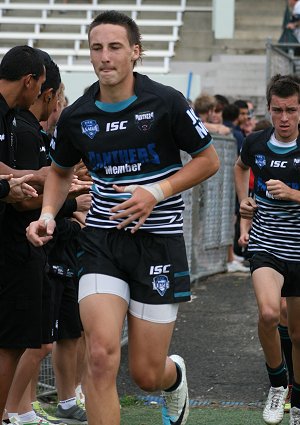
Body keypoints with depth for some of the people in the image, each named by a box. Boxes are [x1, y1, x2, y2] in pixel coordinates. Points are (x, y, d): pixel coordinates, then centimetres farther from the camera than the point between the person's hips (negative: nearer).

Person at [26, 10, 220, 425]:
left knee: (146, 374, 3)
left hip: (159, 242, -2)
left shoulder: (166, 103, -10)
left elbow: (208, 160, 0)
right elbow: (60, 170, 19)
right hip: (101, 242, 2)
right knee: (101, 355, -19)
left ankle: (175, 375, 43)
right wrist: (48, 215, 1)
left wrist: (157, 193, -13)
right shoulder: (76, 117, 0)